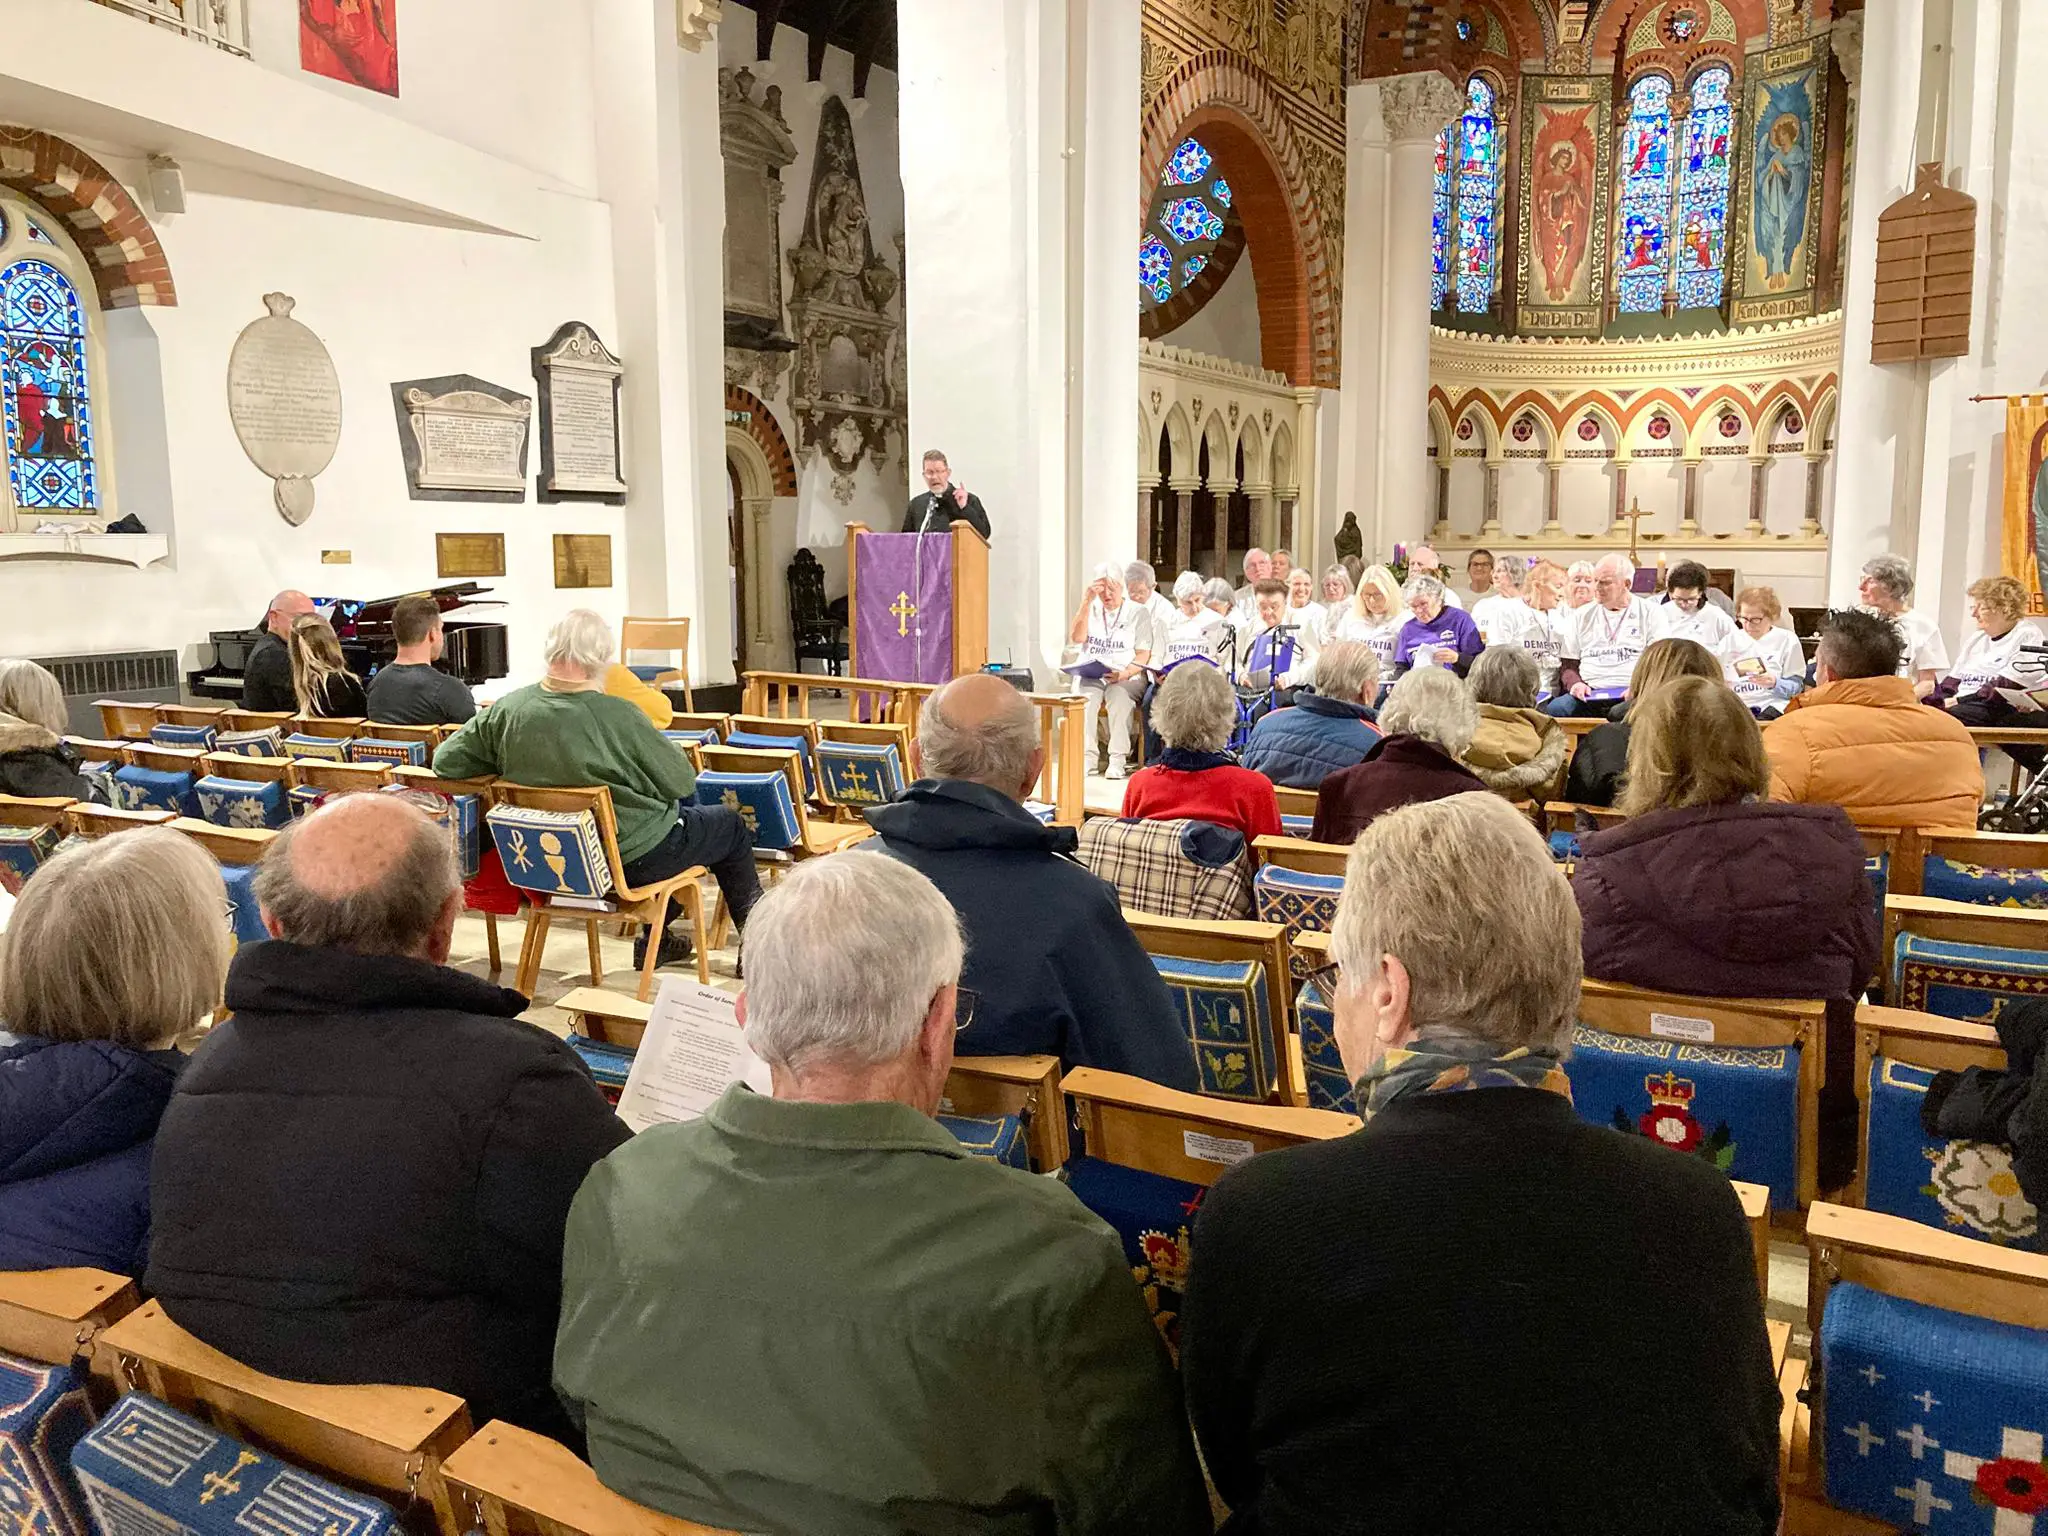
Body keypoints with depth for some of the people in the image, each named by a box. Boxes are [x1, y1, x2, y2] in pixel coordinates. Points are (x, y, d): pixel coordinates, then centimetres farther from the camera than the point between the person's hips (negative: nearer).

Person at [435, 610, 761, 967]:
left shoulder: (507, 709, -14)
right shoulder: (616, 715, -28)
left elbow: (445, 760, -4)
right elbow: (682, 781, -17)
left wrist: (517, 769, 4)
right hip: (635, 860, -6)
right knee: (731, 826, 19)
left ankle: (657, 938, 37)